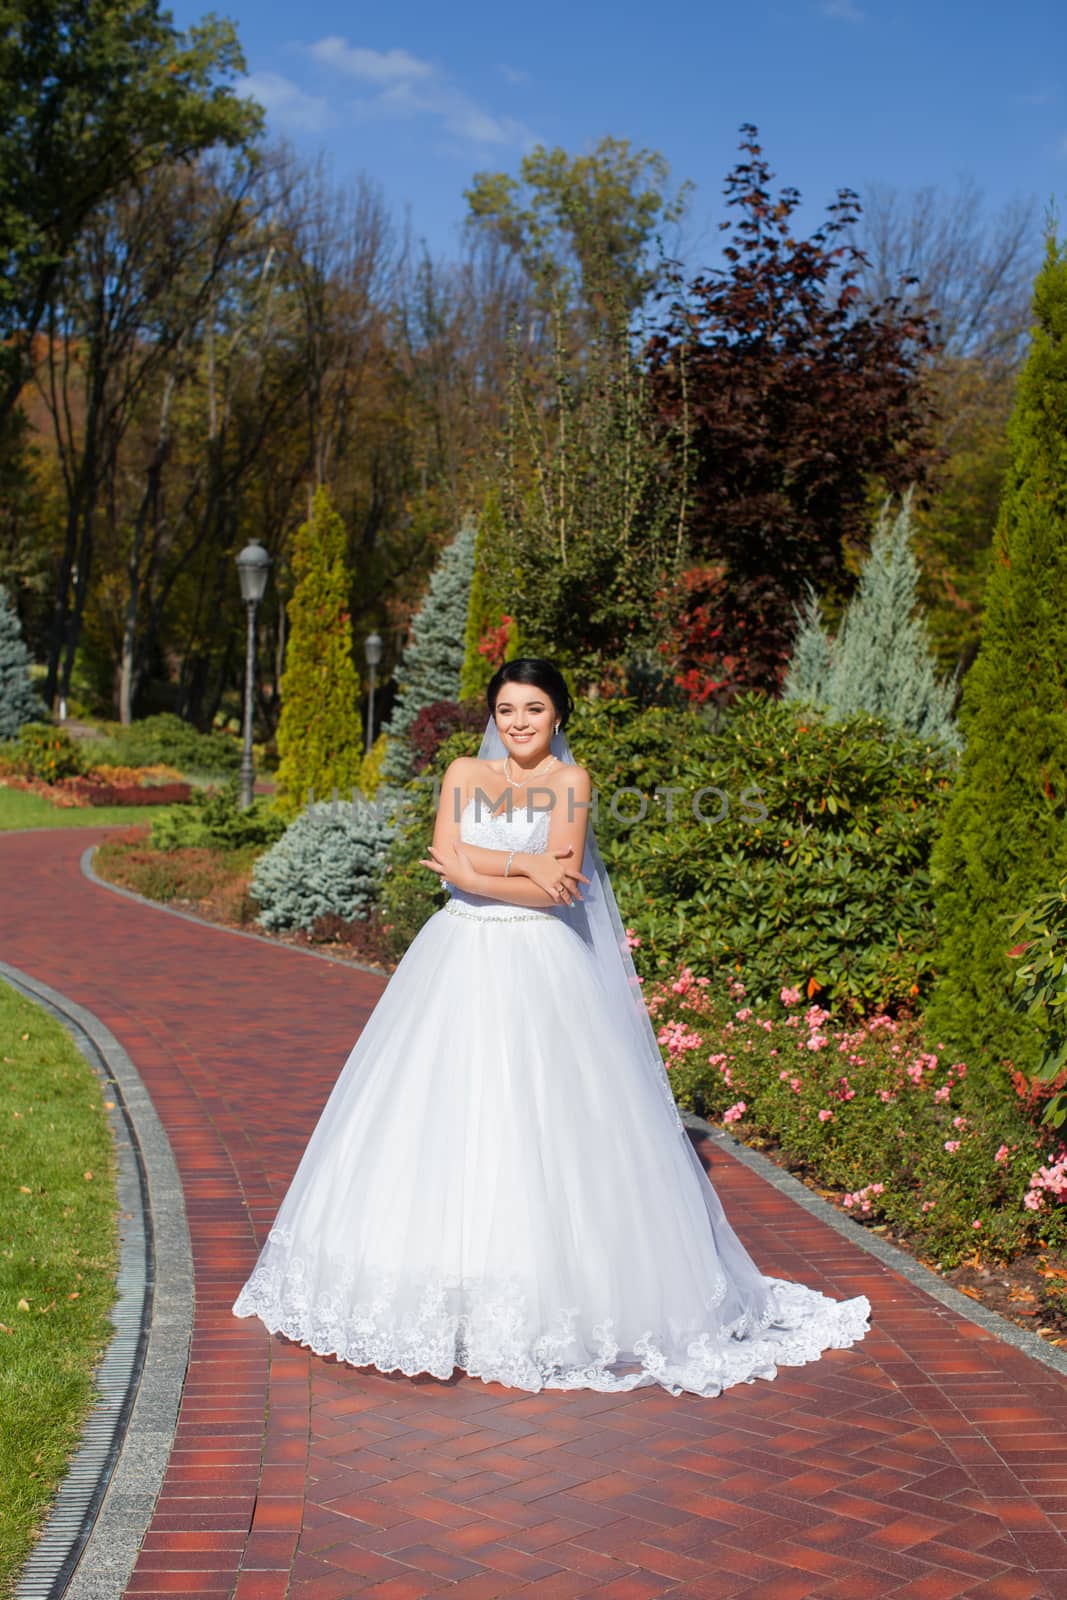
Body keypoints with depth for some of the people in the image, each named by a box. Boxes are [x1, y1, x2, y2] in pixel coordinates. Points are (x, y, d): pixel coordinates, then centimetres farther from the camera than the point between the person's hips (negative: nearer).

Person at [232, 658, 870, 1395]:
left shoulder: (571, 779, 1)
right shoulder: (464, 774, 9)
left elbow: (560, 886, -11)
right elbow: (451, 865, -5)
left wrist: (481, 864, -9)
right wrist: (527, 868, -12)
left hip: (543, 970, -3)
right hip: (463, 963, 3)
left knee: (542, 1122, -5)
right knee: (448, 1118, 2)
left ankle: (550, 1300, 3)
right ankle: (444, 1291, 12)